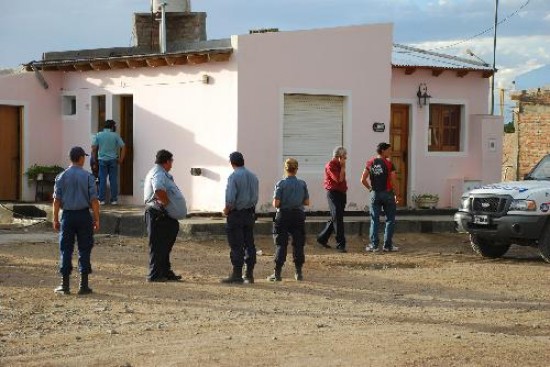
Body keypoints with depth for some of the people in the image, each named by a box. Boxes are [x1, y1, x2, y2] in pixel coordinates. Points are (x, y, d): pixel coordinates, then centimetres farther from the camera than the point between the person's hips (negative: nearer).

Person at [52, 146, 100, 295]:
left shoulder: (61, 177, 1)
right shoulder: (88, 176, -3)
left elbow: (57, 200, 1)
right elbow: (94, 200, -6)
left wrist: (55, 219, 7)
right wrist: (96, 219, 1)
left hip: (67, 216, 1)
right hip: (84, 216, -1)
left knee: (66, 249, 6)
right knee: (84, 249, 5)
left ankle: (65, 285, 6)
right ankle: (83, 285, 5)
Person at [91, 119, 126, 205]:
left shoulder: (98, 135, 1)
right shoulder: (115, 136, -1)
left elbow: (94, 148, -3)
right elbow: (123, 147, -5)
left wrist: (95, 159, 7)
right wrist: (121, 159, 2)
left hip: (102, 160, 1)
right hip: (113, 160, -1)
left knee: (102, 180, 4)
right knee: (113, 180, 3)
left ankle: (102, 200, 4)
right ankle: (114, 200, 5)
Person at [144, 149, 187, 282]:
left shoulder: (161, 173, 19)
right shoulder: (159, 174, -16)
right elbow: (159, 190, -35)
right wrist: (167, 202, -22)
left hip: (165, 216, 11)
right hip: (159, 215, -11)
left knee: (165, 245, 16)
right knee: (158, 245, -6)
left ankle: (166, 272, 23)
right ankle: (155, 275, -2)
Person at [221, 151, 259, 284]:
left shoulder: (234, 176, -13)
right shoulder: (253, 176, 9)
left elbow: (230, 198, -19)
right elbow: (256, 197, 12)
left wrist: (226, 210, -3)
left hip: (236, 214, -7)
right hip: (250, 213, 7)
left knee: (236, 245, -5)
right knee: (249, 244, 9)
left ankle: (237, 274, -5)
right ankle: (249, 274, 12)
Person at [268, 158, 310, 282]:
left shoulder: (281, 184, -11)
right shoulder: (302, 184, -2)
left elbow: (276, 203, -14)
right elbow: (307, 202, 3)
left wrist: (275, 202, 7)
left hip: (283, 216, -2)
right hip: (298, 216, 2)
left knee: (281, 245, 2)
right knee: (298, 244, 10)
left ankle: (277, 273, 0)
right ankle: (299, 272, 14)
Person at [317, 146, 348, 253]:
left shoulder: (338, 165, 15)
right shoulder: (330, 166, -13)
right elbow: (339, 179, -21)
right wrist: (343, 167, -16)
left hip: (341, 194, 9)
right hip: (333, 193, -9)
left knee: (335, 219, 14)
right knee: (337, 219, -8)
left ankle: (322, 238, 26)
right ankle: (340, 244, -6)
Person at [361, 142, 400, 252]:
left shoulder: (370, 163, 3)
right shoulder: (389, 164, -9)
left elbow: (363, 180, 1)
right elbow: (394, 181, -12)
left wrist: (370, 188, 13)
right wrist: (397, 195, -2)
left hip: (375, 194, 3)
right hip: (387, 194, -3)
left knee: (374, 220, 7)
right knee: (390, 220, 6)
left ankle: (374, 245, 5)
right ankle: (388, 245, 5)